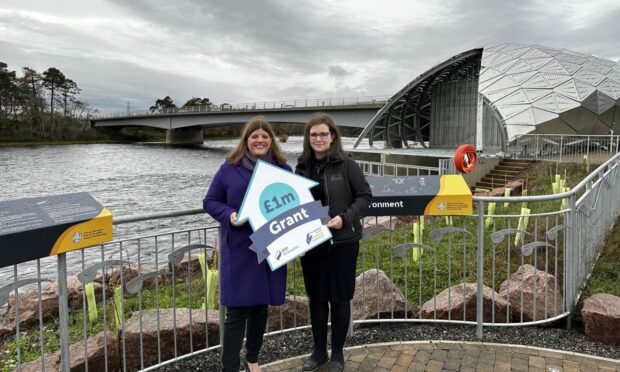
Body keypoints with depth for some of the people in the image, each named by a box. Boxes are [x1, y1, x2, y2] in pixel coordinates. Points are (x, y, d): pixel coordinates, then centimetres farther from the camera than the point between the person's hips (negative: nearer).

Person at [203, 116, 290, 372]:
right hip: (239, 250, -3)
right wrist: (229, 215, -17)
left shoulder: (283, 169, 5)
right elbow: (210, 201, 1)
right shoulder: (230, 168, -2)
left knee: (261, 306, 15)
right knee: (237, 310, -1)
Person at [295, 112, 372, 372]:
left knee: (340, 298, 9)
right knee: (316, 297, 14)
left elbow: (365, 195, -5)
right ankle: (319, 350, 31)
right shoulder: (302, 167, 3)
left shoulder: (346, 164, -8)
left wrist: (345, 218, -18)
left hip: (342, 241, -3)